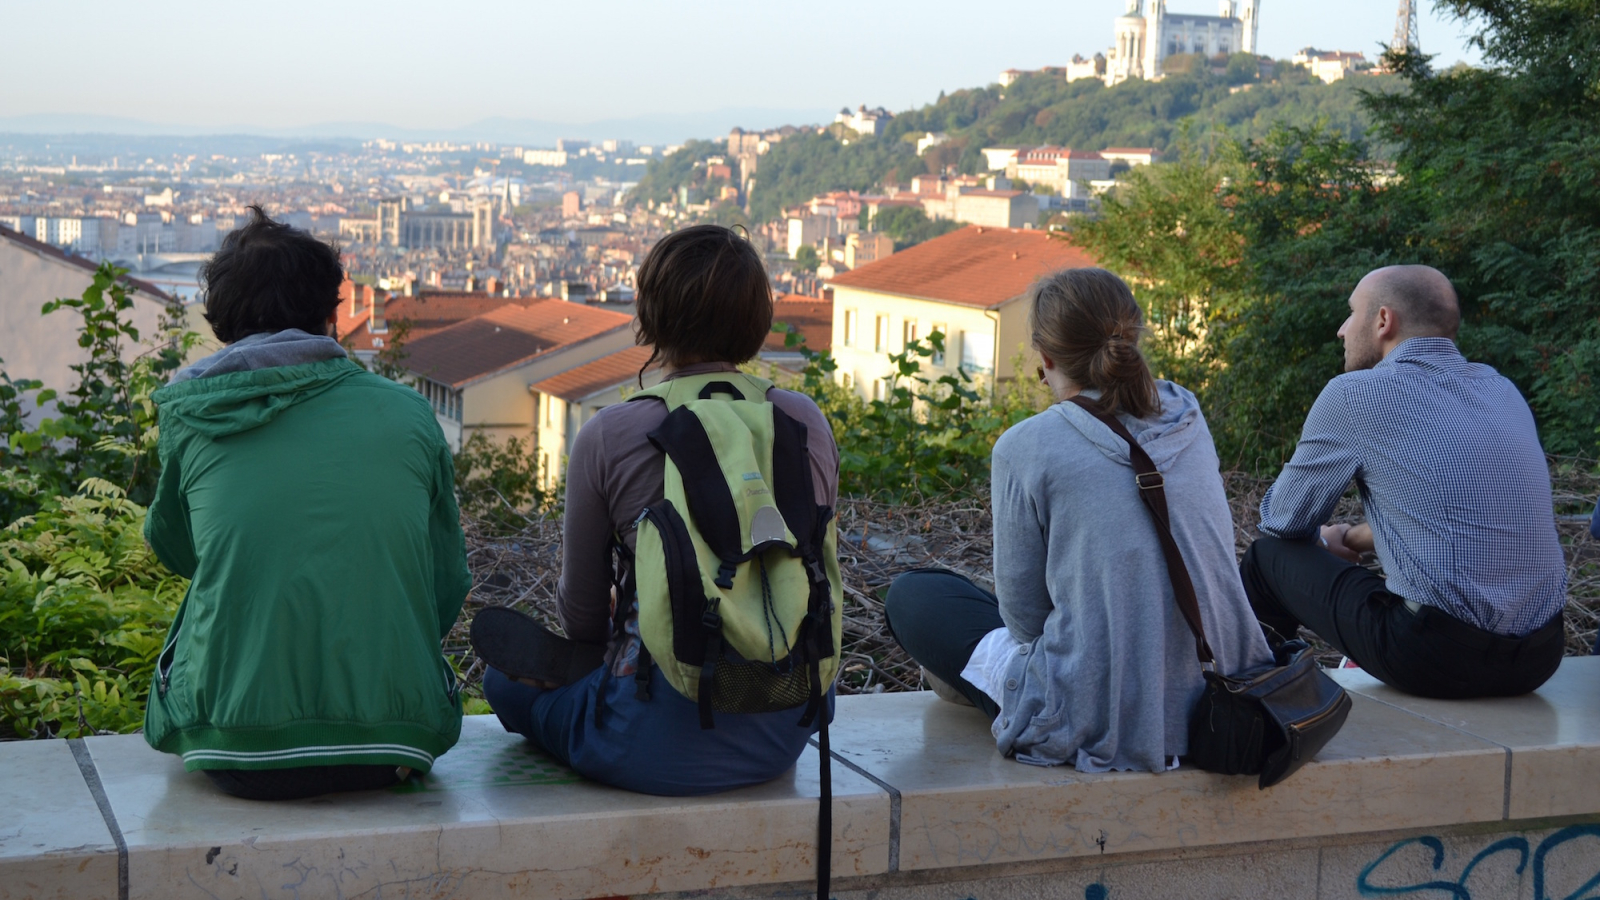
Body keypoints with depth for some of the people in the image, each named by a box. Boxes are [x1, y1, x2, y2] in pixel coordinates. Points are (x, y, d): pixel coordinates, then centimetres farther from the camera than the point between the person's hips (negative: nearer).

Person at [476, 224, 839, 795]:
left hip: (665, 741, -5)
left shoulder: (608, 437, -9)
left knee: (507, 678, 25)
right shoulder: (806, 422, 0)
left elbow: (581, 610, 3)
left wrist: (595, 660, 28)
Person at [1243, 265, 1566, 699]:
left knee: (1268, 557, 13)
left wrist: (1326, 538, 26)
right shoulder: (1500, 388, 13)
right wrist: (1351, 539, 33)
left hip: (1439, 660, -7)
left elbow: (1283, 520, 4)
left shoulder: (1353, 394, -6)